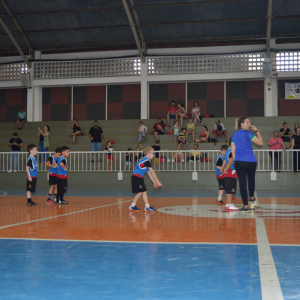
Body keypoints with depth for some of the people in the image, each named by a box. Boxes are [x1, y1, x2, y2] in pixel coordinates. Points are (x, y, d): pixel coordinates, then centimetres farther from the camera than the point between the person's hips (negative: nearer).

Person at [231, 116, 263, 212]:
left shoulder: (234, 135, 11)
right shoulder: (248, 133, -7)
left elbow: (233, 150, 11)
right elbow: (260, 142, -9)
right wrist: (257, 131, 0)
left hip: (238, 161, 4)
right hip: (250, 161, -4)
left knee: (242, 182, 1)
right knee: (251, 179, 22)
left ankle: (246, 206, 1)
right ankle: (251, 198, 37)